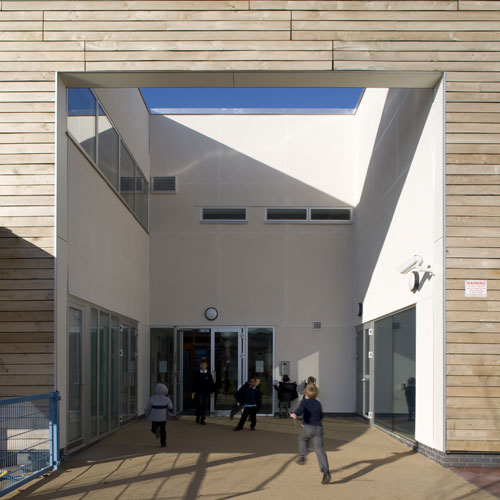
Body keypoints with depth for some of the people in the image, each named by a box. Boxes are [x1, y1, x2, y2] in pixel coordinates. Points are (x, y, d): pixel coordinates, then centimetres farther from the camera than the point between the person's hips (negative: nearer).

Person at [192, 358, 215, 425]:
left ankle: (202, 419, 13)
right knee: (200, 404, -14)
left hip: (206, 393, 2)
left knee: (205, 406, 3)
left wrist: (212, 392, 2)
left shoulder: (209, 374, 4)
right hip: (199, 392, -2)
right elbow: (194, 383, 5)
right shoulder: (197, 373, 3)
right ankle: (198, 417, 7)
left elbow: (211, 383, 7)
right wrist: (194, 391, 1)